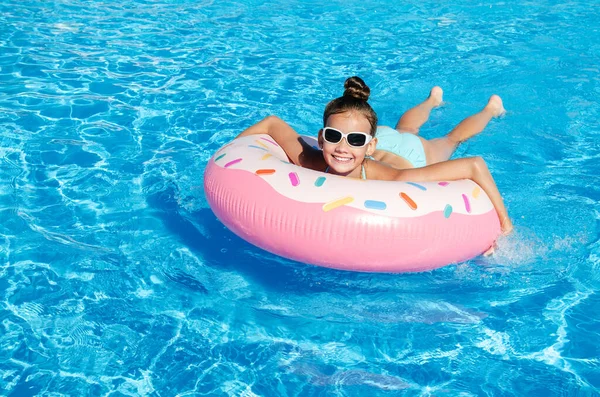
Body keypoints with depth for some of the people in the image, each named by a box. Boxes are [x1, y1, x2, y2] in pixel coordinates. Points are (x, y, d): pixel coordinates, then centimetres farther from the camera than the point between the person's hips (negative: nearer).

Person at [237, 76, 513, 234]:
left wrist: (503, 222, -48)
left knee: (451, 138, 33)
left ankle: (491, 108, 64)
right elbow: (272, 123, -29)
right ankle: (433, 100, 71)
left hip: (413, 154, -3)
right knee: (405, 130, 39)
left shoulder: (392, 179, -53)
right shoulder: (310, 163, -44)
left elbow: (475, 165, -51)